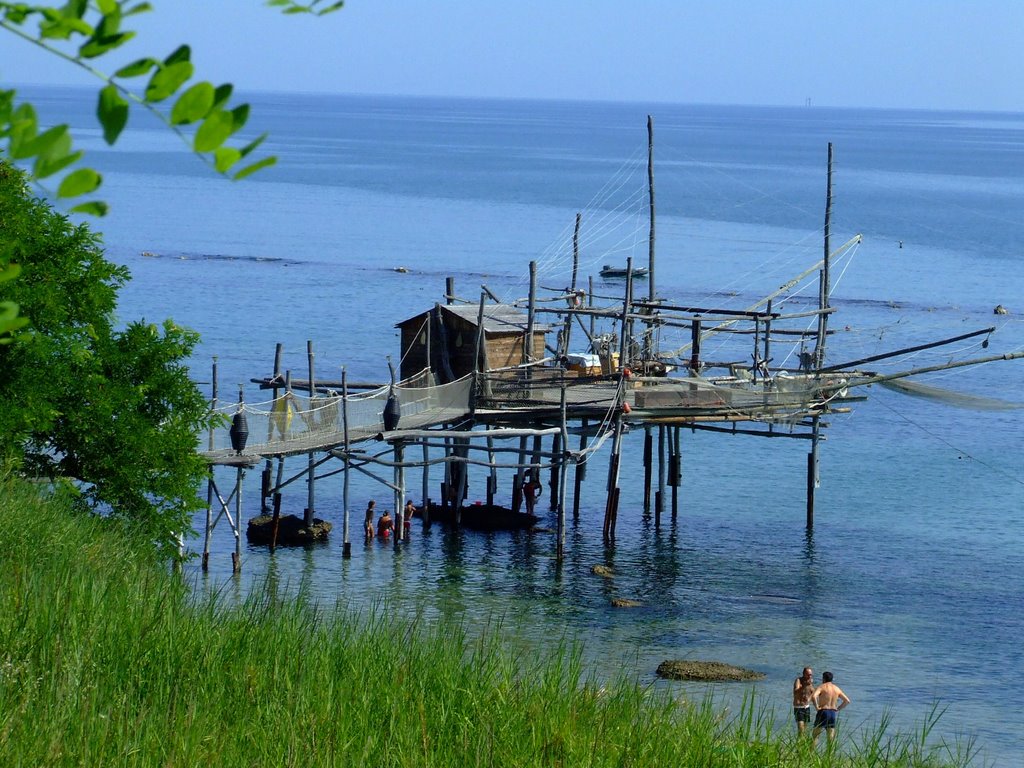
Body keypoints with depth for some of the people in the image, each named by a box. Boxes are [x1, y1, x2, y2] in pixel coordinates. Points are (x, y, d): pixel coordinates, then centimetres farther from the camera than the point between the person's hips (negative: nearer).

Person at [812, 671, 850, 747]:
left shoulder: (821, 687, -6)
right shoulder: (837, 688, 10)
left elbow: (813, 697, -24)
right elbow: (847, 700, 13)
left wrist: (817, 707, -12)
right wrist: (838, 709, 13)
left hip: (823, 712, -5)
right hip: (833, 713, 5)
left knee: (816, 735, 4)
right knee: (831, 737, 6)